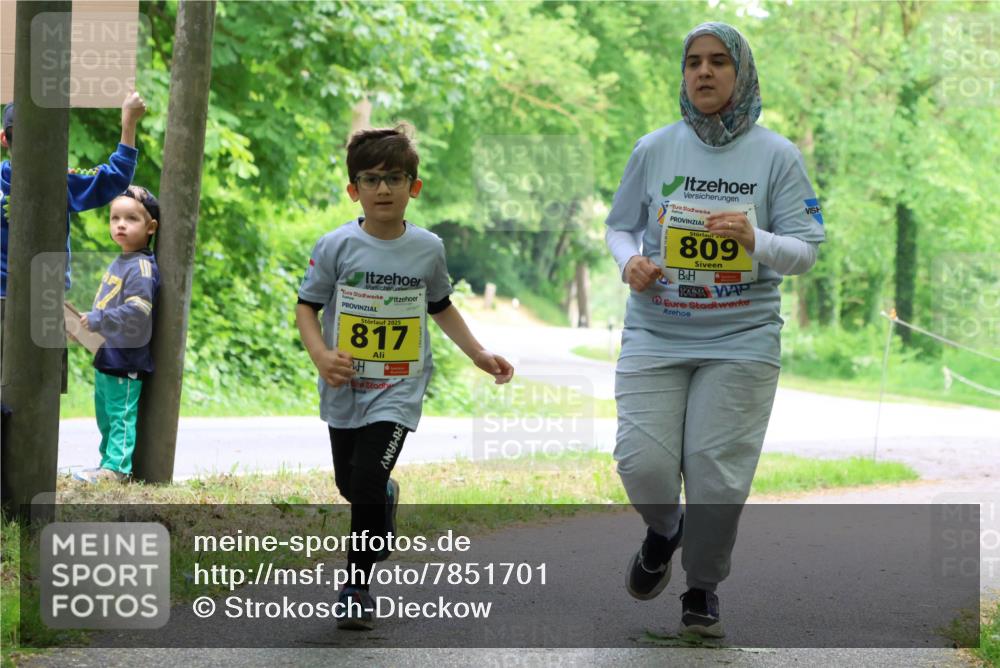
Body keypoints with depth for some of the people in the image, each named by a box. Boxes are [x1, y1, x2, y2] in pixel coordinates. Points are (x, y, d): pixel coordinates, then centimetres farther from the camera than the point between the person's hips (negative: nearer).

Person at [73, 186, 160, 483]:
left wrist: (97, 321, -22)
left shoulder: (141, 268, -17)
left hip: (126, 359, -10)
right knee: (105, 414, 18)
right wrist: (89, 322, 12)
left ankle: (117, 467, -4)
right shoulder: (118, 263, 14)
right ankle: (109, 463, 27)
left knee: (121, 414, -7)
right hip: (106, 356, 10)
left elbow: (137, 311, -27)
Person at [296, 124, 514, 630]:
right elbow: (307, 306, -1)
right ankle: (386, 498, 54)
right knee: (349, 485, 16)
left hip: (398, 390, -1)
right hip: (345, 389, 1)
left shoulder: (428, 248, -2)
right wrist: (321, 354, -19)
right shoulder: (336, 246, -8)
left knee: (367, 483, -16)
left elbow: (441, 306, 16)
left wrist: (478, 354, 10)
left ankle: (357, 587, 1)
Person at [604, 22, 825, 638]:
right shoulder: (654, 150, 3)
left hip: (741, 339, -1)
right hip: (655, 334, 1)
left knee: (716, 468, -3)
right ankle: (664, 531, 27)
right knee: (642, 460, -8)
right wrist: (629, 260, -8)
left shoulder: (777, 156, -2)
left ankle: (703, 590, 19)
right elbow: (619, 226, 14)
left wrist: (756, 241, -23)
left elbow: (805, 251, -3)